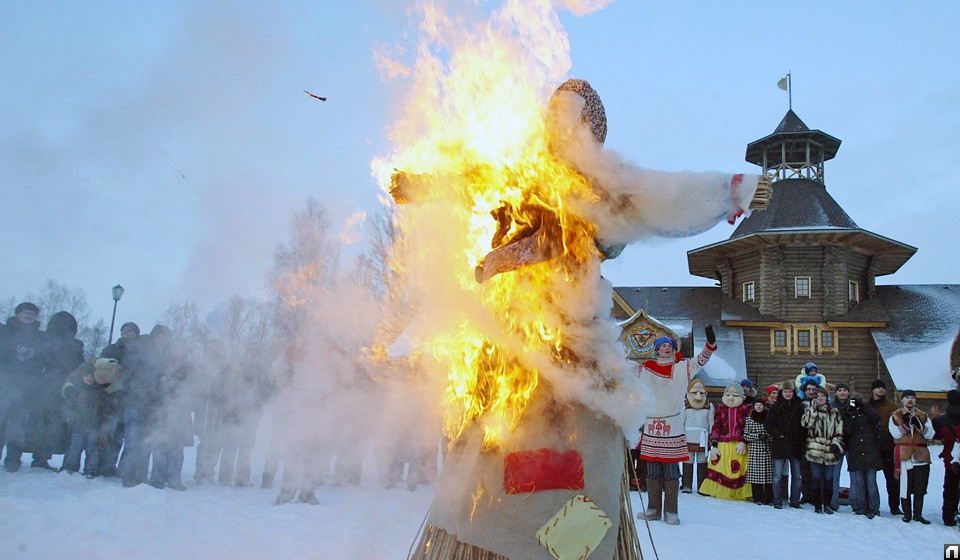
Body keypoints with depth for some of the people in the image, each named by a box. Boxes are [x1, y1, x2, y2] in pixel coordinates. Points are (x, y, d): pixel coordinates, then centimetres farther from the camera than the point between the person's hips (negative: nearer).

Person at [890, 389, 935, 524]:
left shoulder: (923, 416, 11)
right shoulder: (895, 416, 6)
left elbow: (930, 434, -3)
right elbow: (896, 434, -9)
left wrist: (918, 424, -18)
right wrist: (905, 423, -20)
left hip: (921, 457, 2)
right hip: (904, 456, -2)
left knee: (920, 488, 6)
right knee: (905, 487, -1)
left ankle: (918, 514, 17)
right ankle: (907, 514, 9)